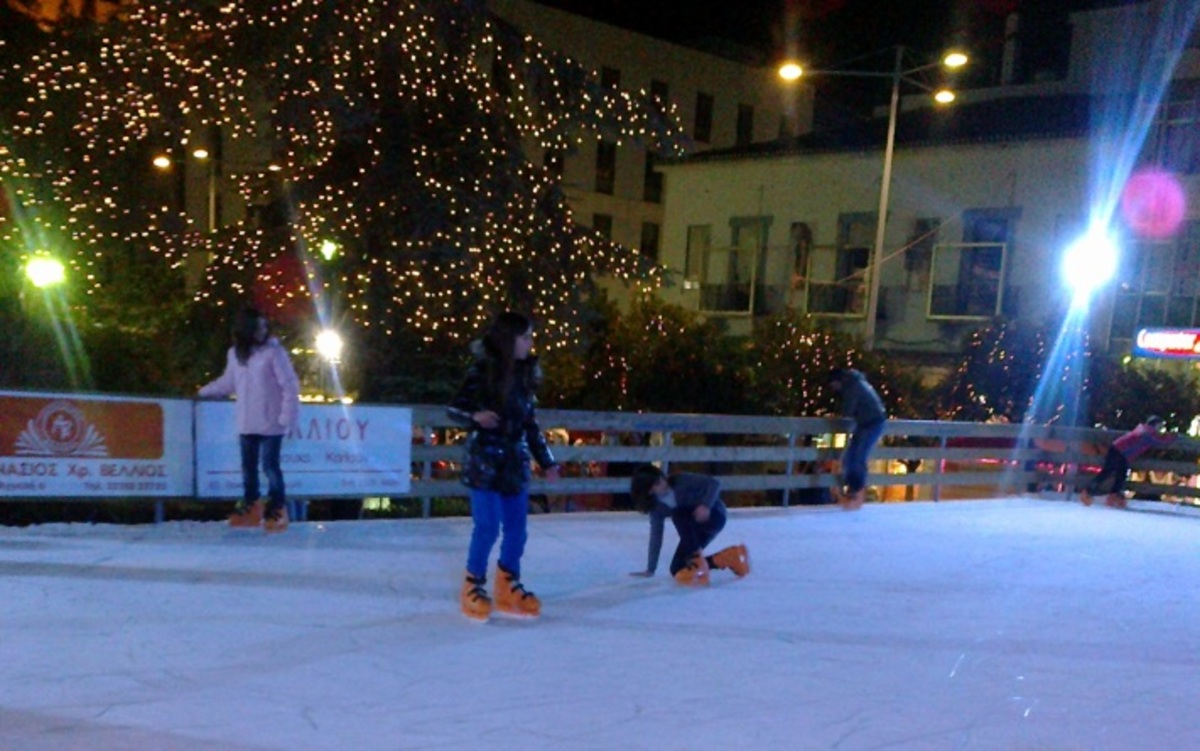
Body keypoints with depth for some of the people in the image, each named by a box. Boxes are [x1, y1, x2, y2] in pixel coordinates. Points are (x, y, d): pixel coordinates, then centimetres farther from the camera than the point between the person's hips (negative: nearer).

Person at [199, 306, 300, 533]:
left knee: (270, 465, -4)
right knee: (248, 466, 13)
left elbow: (291, 387, -12)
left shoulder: (274, 352, -11)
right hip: (247, 424, 6)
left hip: (271, 423, -6)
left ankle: (278, 510, 8)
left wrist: (287, 419, -15)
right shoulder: (235, 354, 7)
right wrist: (203, 391, 22)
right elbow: (228, 383, 22)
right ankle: (250, 506, 27)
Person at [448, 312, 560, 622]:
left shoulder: (525, 374, 8)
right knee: (488, 526, -6)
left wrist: (546, 460, 15)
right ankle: (473, 587, 13)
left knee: (517, 527, 7)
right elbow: (453, 408, -5)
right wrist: (475, 416, -27)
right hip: (484, 460, -6)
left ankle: (509, 587, 21)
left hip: (515, 462, 6)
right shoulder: (481, 370, -9)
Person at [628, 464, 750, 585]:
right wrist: (650, 570, -4)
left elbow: (714, 483, -20)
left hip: (713, 515, -6)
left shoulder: (681, 481, -21)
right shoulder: (656, 506, -8)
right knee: (677, 569, -1)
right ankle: (728, 558, 4)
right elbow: (656, 536, -3)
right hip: (696, 529, 7)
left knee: (678, 514, -32)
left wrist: (706, 505, -38)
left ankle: (697, 561, -28)